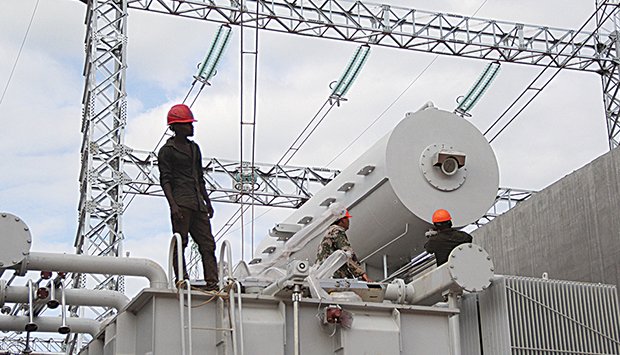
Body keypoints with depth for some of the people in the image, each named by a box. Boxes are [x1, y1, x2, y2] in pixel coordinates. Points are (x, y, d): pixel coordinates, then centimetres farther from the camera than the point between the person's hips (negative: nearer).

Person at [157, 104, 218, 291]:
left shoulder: (194, 148, 22)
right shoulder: (167, 150, 0)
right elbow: (165, 180, -6)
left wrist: (208, 202, 22)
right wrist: (173, 204, -16)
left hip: (197, 203, 7)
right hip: (181, 202, -7)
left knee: (207, 243, -1)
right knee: (180, 242, -6)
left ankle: (212, 282, -4)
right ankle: (181, 280, -5)